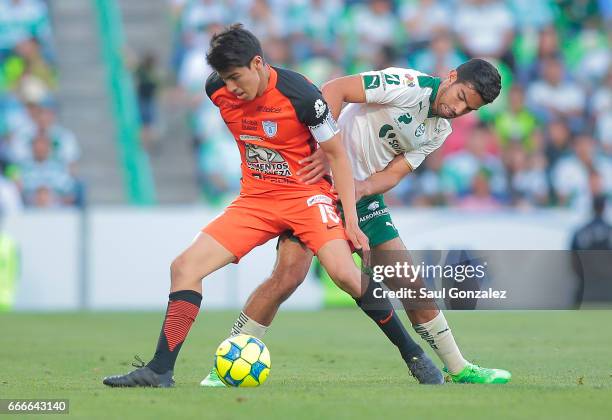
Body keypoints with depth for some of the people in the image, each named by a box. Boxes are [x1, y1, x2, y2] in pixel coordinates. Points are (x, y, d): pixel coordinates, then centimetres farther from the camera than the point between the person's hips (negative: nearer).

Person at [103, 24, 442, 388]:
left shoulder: (301, 95, -19)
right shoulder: (218, 91, -4)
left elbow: (337, 154, -10)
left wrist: (351, 219, -15)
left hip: (306, 193, -5)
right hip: (255, 199, 5)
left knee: (344, 272, -27)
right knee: (185, 266, -9)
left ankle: (414, 357, -11)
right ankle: (160, 372, -8)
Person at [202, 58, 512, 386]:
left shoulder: (440, 131, 8)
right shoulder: (410, 85, -16)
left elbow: (394, 173, 0)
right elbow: (334, 89, -22)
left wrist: (361, 187, -22)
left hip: (364, 191, 7)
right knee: (288, 276, -18)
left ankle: (458, 369, 17)